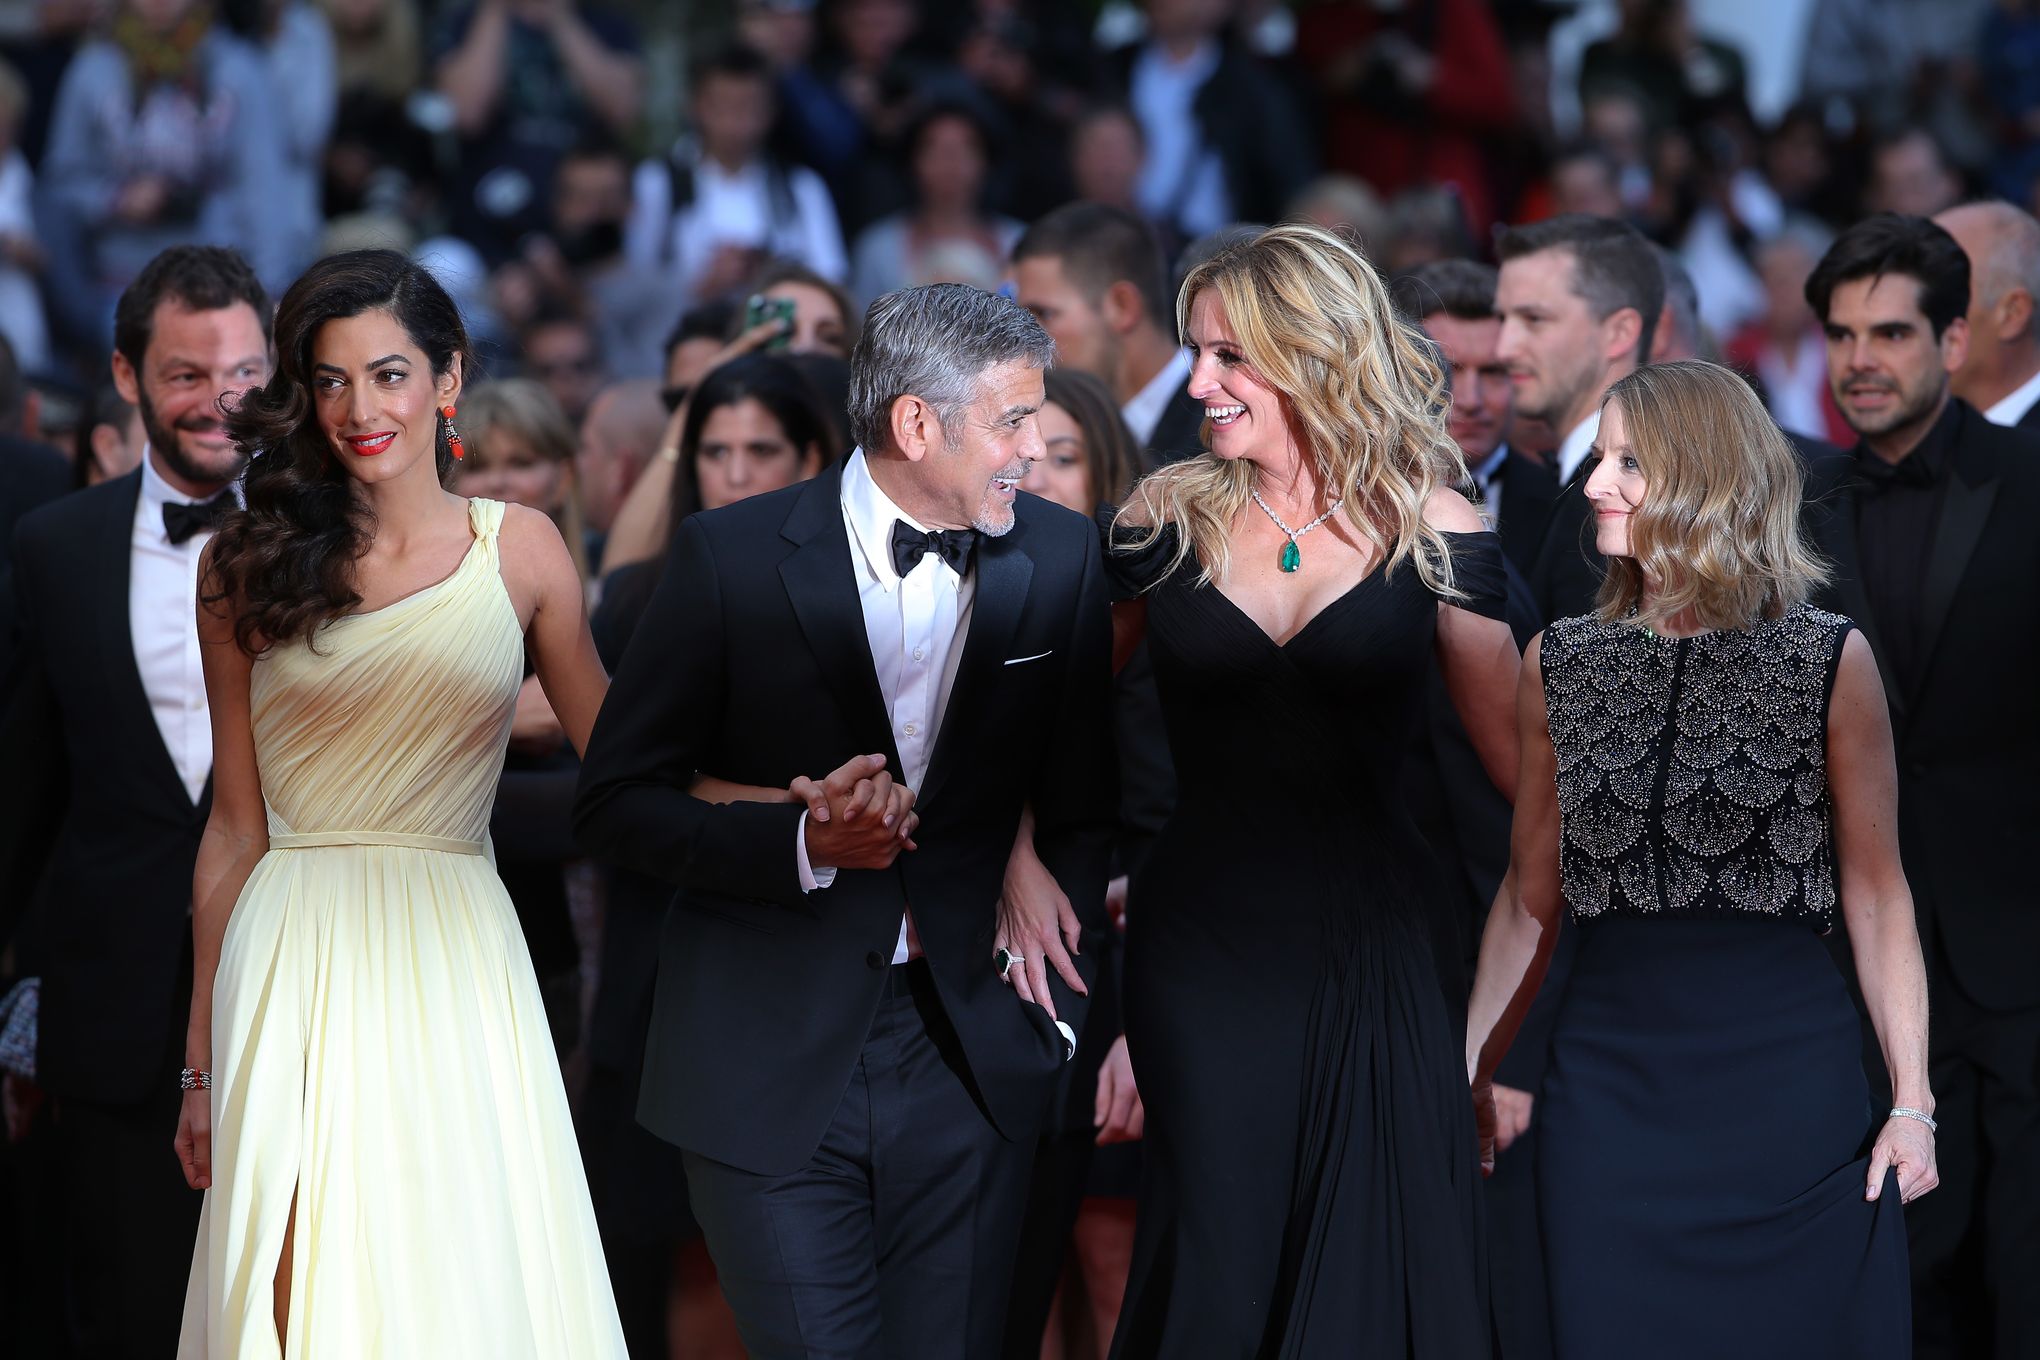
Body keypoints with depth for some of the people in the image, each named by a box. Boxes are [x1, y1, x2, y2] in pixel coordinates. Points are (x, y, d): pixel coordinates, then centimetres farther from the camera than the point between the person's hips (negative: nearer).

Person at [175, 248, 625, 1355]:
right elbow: (236, 827, 7)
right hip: (293, 964, -1)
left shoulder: (520, 549, 6)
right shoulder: (249, 567, 6)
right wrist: (202, 1062, 7)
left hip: (453, 968, 1)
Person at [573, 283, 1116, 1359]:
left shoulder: (1060, 559, 3)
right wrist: (802, 842, -17)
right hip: (772, 1063, -2)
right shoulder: (732, 559, -5)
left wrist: (1051, 961, -1)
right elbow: (616, 805, -4)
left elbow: (1092, 794, 13)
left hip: (971, 1060, 2)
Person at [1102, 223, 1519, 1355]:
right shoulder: (1168, 519, 2)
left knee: (1379, 1265, 3)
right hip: (1201, 944, 1)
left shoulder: (1430, 529, -2)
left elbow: (1510, 744, 1)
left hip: (1375, 943, -1)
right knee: (1219, 1261, 4)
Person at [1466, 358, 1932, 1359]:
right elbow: (1531, 896, 10)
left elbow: (1876, 891, -1)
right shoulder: (1558, 663, 7)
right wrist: (1469, 1077, 4)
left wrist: (1912, 1102, -5)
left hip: (1789, 1081, -2)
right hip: (1611, 1080, 2)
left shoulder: (1833, 663, -1)